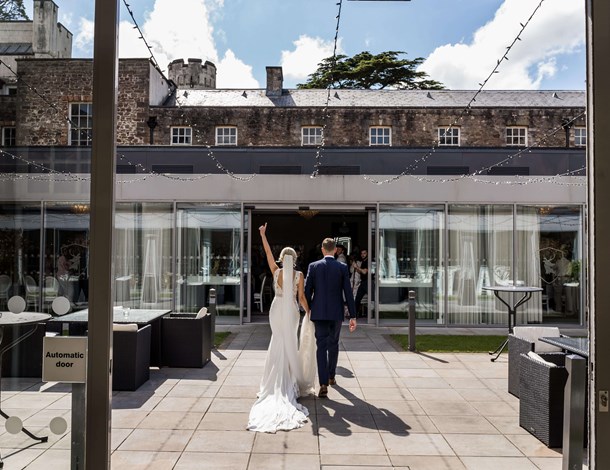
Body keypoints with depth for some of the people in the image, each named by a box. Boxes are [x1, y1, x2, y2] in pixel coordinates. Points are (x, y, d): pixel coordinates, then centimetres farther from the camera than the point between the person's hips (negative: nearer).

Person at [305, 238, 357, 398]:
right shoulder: (342, 267, -3)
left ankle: (323, 384, -10)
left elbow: (307, 291, -2)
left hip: (319, 313, 0)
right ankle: (331, 377, 33)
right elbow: (348, 293, -5)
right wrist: (353, 316, -1)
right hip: (336, 313, 1)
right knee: (333, 345, 18)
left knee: (321, 347, 0)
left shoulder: (313, 266, -1)